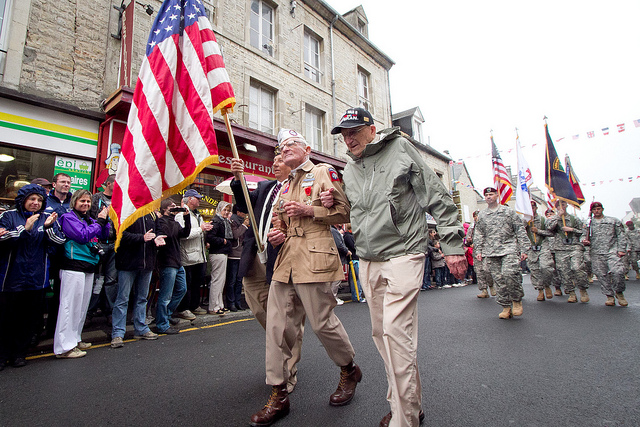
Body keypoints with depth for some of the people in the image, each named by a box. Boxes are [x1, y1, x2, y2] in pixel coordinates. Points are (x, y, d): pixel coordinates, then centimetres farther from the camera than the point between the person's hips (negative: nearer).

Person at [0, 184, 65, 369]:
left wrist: (49, 227, -21)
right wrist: (25, 229, -23)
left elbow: (60, 241, -5)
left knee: (30, 319, 11)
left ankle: (20, 353, 27)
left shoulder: (47, 218, 5)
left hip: (36, 278, 2)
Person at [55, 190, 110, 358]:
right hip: (73, 266, -8)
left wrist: (105, 220, 1)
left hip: (89, 267, 8)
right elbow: (83, 235, -17)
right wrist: (99, 221, -11)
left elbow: (105, 235, 14)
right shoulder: (68, 217, -4)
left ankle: (75, 339, 25)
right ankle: (64, 347, 0)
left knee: (82, 305, 14)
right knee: (70, 305, -6)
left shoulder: (89, 219, 18)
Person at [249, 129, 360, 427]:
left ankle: (349, 370, 30)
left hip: (313, 257, -6)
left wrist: (309, 210, -13)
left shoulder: (324, 172, 4)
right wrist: (276, 234, 7)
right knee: (276, 324, 3)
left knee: (322, 322, 1)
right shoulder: (285, 187, 23)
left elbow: (344, 212, -2)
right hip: (285, 261, 7)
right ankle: (278, 395, 18)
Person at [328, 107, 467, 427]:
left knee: (395, 329, -13)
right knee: (381, 332, 11)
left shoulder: (399, 148, -2)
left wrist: (452, 246, -7)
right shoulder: (349, 169, 14)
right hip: (368, 260, 7)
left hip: (403, 253, -6)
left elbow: (437, 198, -4)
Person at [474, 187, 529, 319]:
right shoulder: (481, 215, 15)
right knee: (499, 280, 1)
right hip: (491, 252, 3)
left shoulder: (508, 211, 8)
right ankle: (506, 307, 10)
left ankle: (517, 299, 1)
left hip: (509, 249, -3)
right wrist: (478, 251, 6)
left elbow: (520, 230, 6)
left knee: (509, 273, -22)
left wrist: (523, 249, -1)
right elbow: (479, 235, 16)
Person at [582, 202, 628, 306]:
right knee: (601, 275, -1)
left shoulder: (614, 221, 13)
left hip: (612, 251, -2)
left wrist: (621, 249, -3)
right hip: (596, 253, 2)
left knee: (618, 271, -19)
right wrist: (585, 241, -6)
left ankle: (619, 292, 3)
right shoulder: (588, 224, 16)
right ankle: (610, 296, 11)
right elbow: (584, 236, 18)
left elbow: (621, 236, 9)